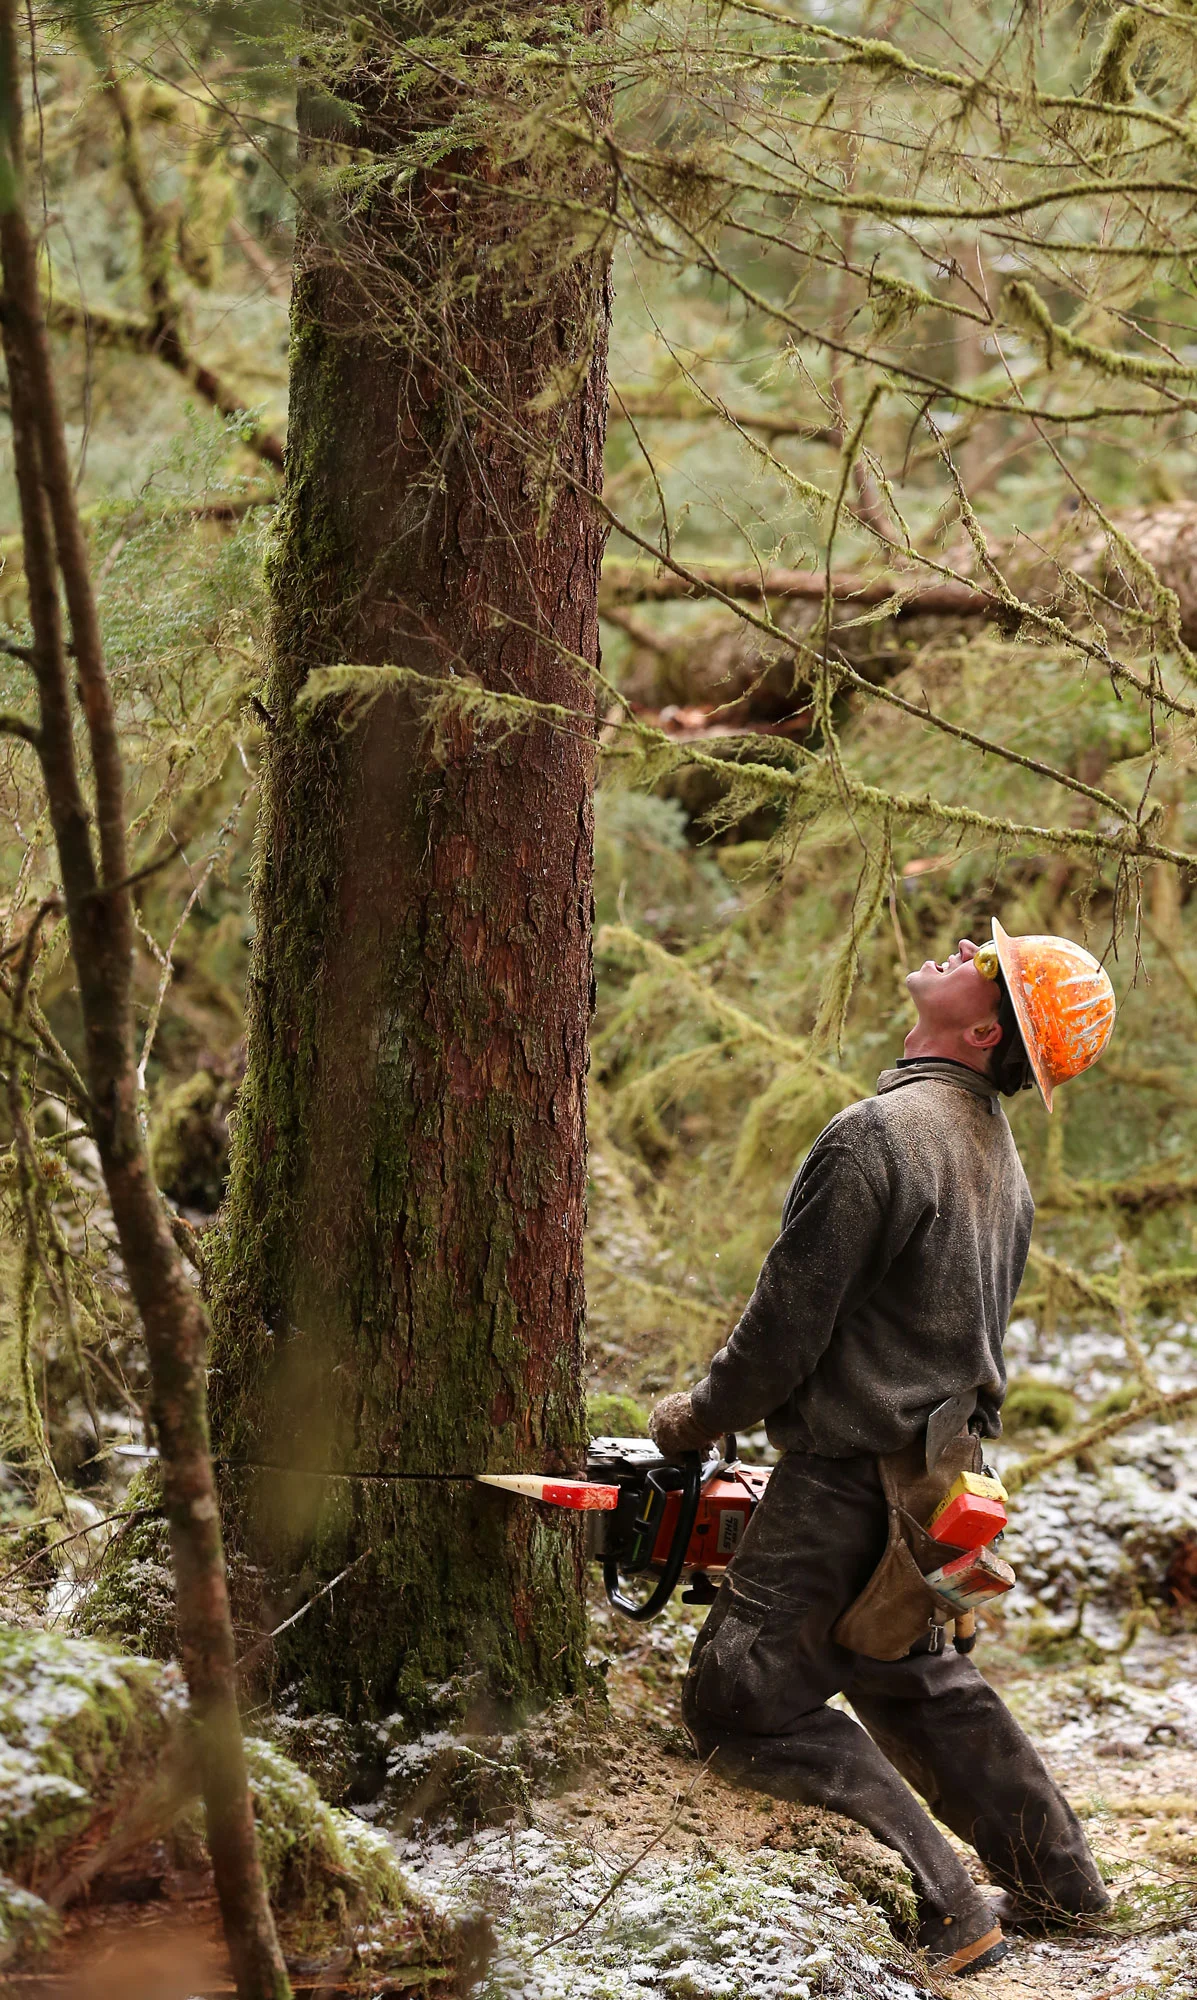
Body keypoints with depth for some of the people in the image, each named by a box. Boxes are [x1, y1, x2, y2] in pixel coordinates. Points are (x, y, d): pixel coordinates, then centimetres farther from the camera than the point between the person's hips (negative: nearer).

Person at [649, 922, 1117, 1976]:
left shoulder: (878, 1137, -21)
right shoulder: (997, 1149, 8)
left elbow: (788, 1325, -17)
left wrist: (700, 1417, 0)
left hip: (851, 1482, -9)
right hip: (939, 1468, 9)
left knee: (742, 1704, -4)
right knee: (912, 1676, 27)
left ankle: (947, 1915, -7)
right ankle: (1058, 1877, 34)